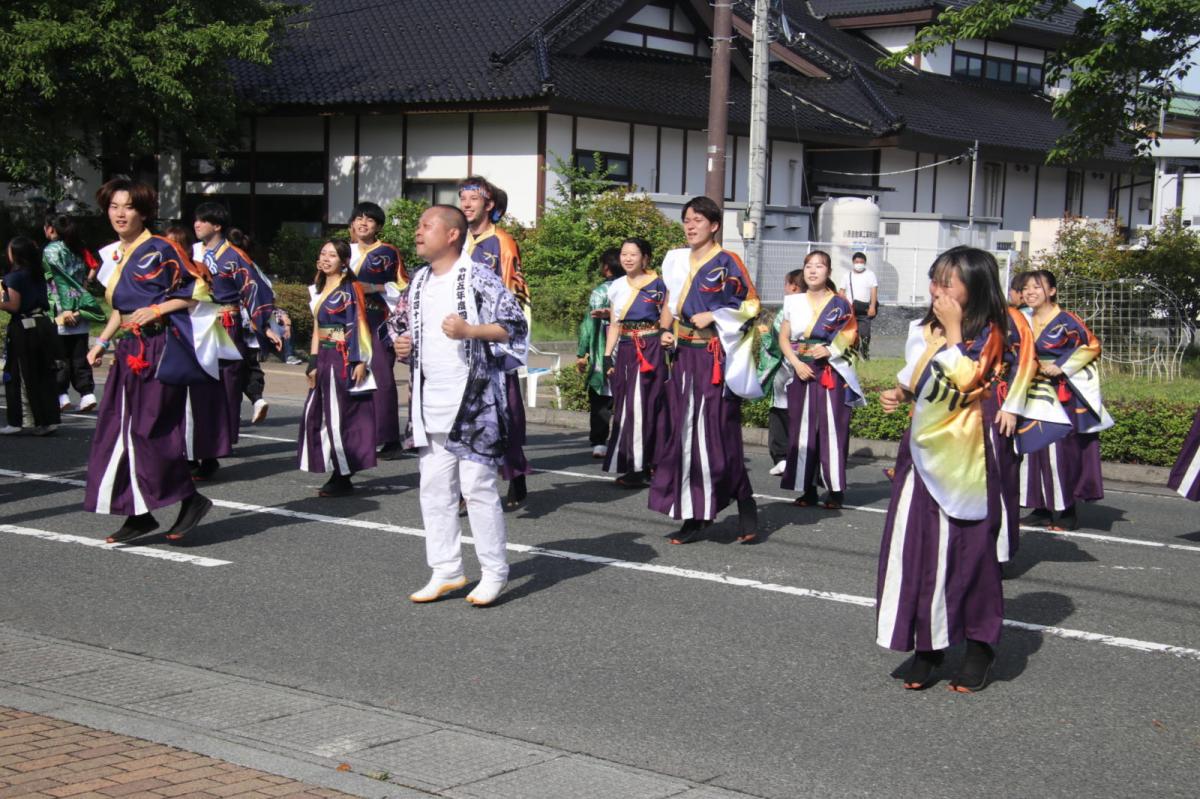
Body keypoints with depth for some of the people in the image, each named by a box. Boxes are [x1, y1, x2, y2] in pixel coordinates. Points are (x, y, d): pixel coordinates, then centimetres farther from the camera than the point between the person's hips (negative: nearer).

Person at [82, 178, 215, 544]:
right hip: (130, 350, 8)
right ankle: (139, 514, 8)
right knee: (120, 429, 3)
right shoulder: (112, 256, 15)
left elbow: (197, 290, -8)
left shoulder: (160, 250, -7)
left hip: (161, 348, -8)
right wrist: (102, 341, 15)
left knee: (151, 429, -10)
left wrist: (157, 309, -15)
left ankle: (190, 499, 4)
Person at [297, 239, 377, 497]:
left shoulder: (350, 288, -7)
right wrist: (313, 363, 11)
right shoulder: (317, 290, 15)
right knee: (315, 415, 6)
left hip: (343, 358, -8)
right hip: (324, 358, 8)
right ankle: (336, 475, 13)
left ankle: (343, 478, 2)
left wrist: (361, 361, -16)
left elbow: (360, 327, -10)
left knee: (340, 417, -5)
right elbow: (316, 328, 17)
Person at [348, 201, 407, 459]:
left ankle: (390, 440, -9)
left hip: (380, 323, -5)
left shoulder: (389, 253, 2)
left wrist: (375, 288, -11)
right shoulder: (346, 252, 17)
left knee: (382, 378, -11)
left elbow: (403, 287, 0)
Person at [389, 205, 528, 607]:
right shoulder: (418, 283, 14)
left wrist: (469, 331, -22)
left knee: (477, 487, -5)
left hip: (473, 403, -7)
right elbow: (399, 324, 26)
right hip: (430, 405, 7)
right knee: (434, 489, 9)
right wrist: (401, 345, 5)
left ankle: (494, 573, 6)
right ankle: (446, 571, 19)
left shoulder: (478, 277, -8)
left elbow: (515, 325, -12)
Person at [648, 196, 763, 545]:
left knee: (717, 434, -7)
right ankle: (693, 516, 9)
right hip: (683, 356, 6)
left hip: (715, 359, -6)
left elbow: (750, 306, -7)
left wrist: (712, 316, -14)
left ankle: (746, 506, 8)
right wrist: (666, 330, 5)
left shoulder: (727, 262, -6)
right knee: (684, 434, 4)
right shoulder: (677, 261, 13)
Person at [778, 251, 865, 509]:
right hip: (801, 373, 3)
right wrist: (796, 363, -5)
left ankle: (836, 489, 1)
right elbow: (784, 338, 9)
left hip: (832, 375, -2)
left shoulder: (840, 305, 2)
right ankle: (808, 488, 8)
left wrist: (829, 350, -15)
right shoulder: (793, 302, 10)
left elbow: (850, 338, 2)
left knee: (832, 429, -5)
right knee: (803, 429, 2)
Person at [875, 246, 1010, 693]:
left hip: (962, 458, -6)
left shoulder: (988, 334, -7)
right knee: (915, 546, 3)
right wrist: (898, 395, 5)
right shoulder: (923, 331, 10)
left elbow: (966, 383, -20)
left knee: (967, 548, 0)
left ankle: (979, 648, 15)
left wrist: (954, 330, -17)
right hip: (922, 451, 6)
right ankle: (927, 646, 13)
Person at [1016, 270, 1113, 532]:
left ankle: (1066, 512, 0)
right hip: (1033, 399, 6)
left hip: (1060, 399, -6)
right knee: (1033, 449, 4)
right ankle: (1042, 509, 11)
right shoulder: (1025, 322, 12)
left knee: (1061, 452, -7)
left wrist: (1061, 368, -13)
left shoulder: (1066, 321, -7)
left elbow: (1092, 346, -7)